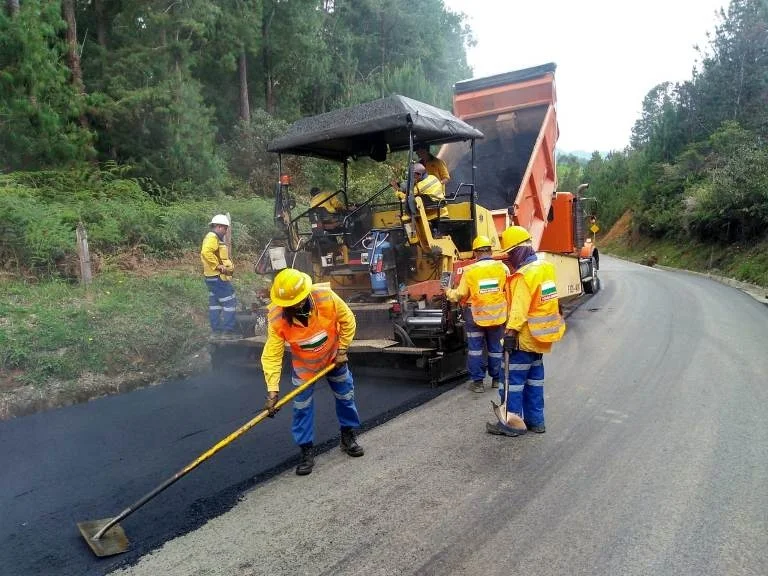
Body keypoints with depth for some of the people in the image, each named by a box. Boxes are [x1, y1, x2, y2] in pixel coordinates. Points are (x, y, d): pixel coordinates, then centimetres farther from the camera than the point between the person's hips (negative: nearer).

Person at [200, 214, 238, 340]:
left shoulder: (214, 238, 20)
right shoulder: (212, 237, -13)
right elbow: (206, 253, -29)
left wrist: (229, 266, 11)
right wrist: (219, 266, -24)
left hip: (213, 277, 11)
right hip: (218, 277, -11)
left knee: (215, 304, 12)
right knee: (230, 303, -8)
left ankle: (215, 331, 17)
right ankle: (227, 332, -7)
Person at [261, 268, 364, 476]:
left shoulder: (326, 297, -34)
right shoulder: (276, 318, -32)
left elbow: (347, 321, -15)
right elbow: (272, 355, -28)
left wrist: (342, 350, -11)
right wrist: (272, 390, -33)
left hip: (333, 357, 1)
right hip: (303, 365, 0)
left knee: (346, 396, 13)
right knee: (302, 407, -2)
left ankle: (348, 437, 36)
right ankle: (306, 451, 16)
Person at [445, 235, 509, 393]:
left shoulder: (469, 270, -10)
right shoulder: (502, 267, -6)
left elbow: (460, 295, -6)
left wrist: (449, 293, 14)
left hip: (476, 315, -2)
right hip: (497, 314, 2)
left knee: (475, 348, 10)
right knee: (496, 348, 15)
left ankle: (477, 381, 13)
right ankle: (497, 379, 26)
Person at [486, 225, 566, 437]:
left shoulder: (523, 276, -20)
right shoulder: (545, 268, 8)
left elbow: (519, 308, -25)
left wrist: (510, 332, -25)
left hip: (525, 337, -9)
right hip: (540, 337, 9)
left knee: (514, 378, 0)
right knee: (534, 378, 16)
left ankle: (513, 423, 6)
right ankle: (535, 420, 24)